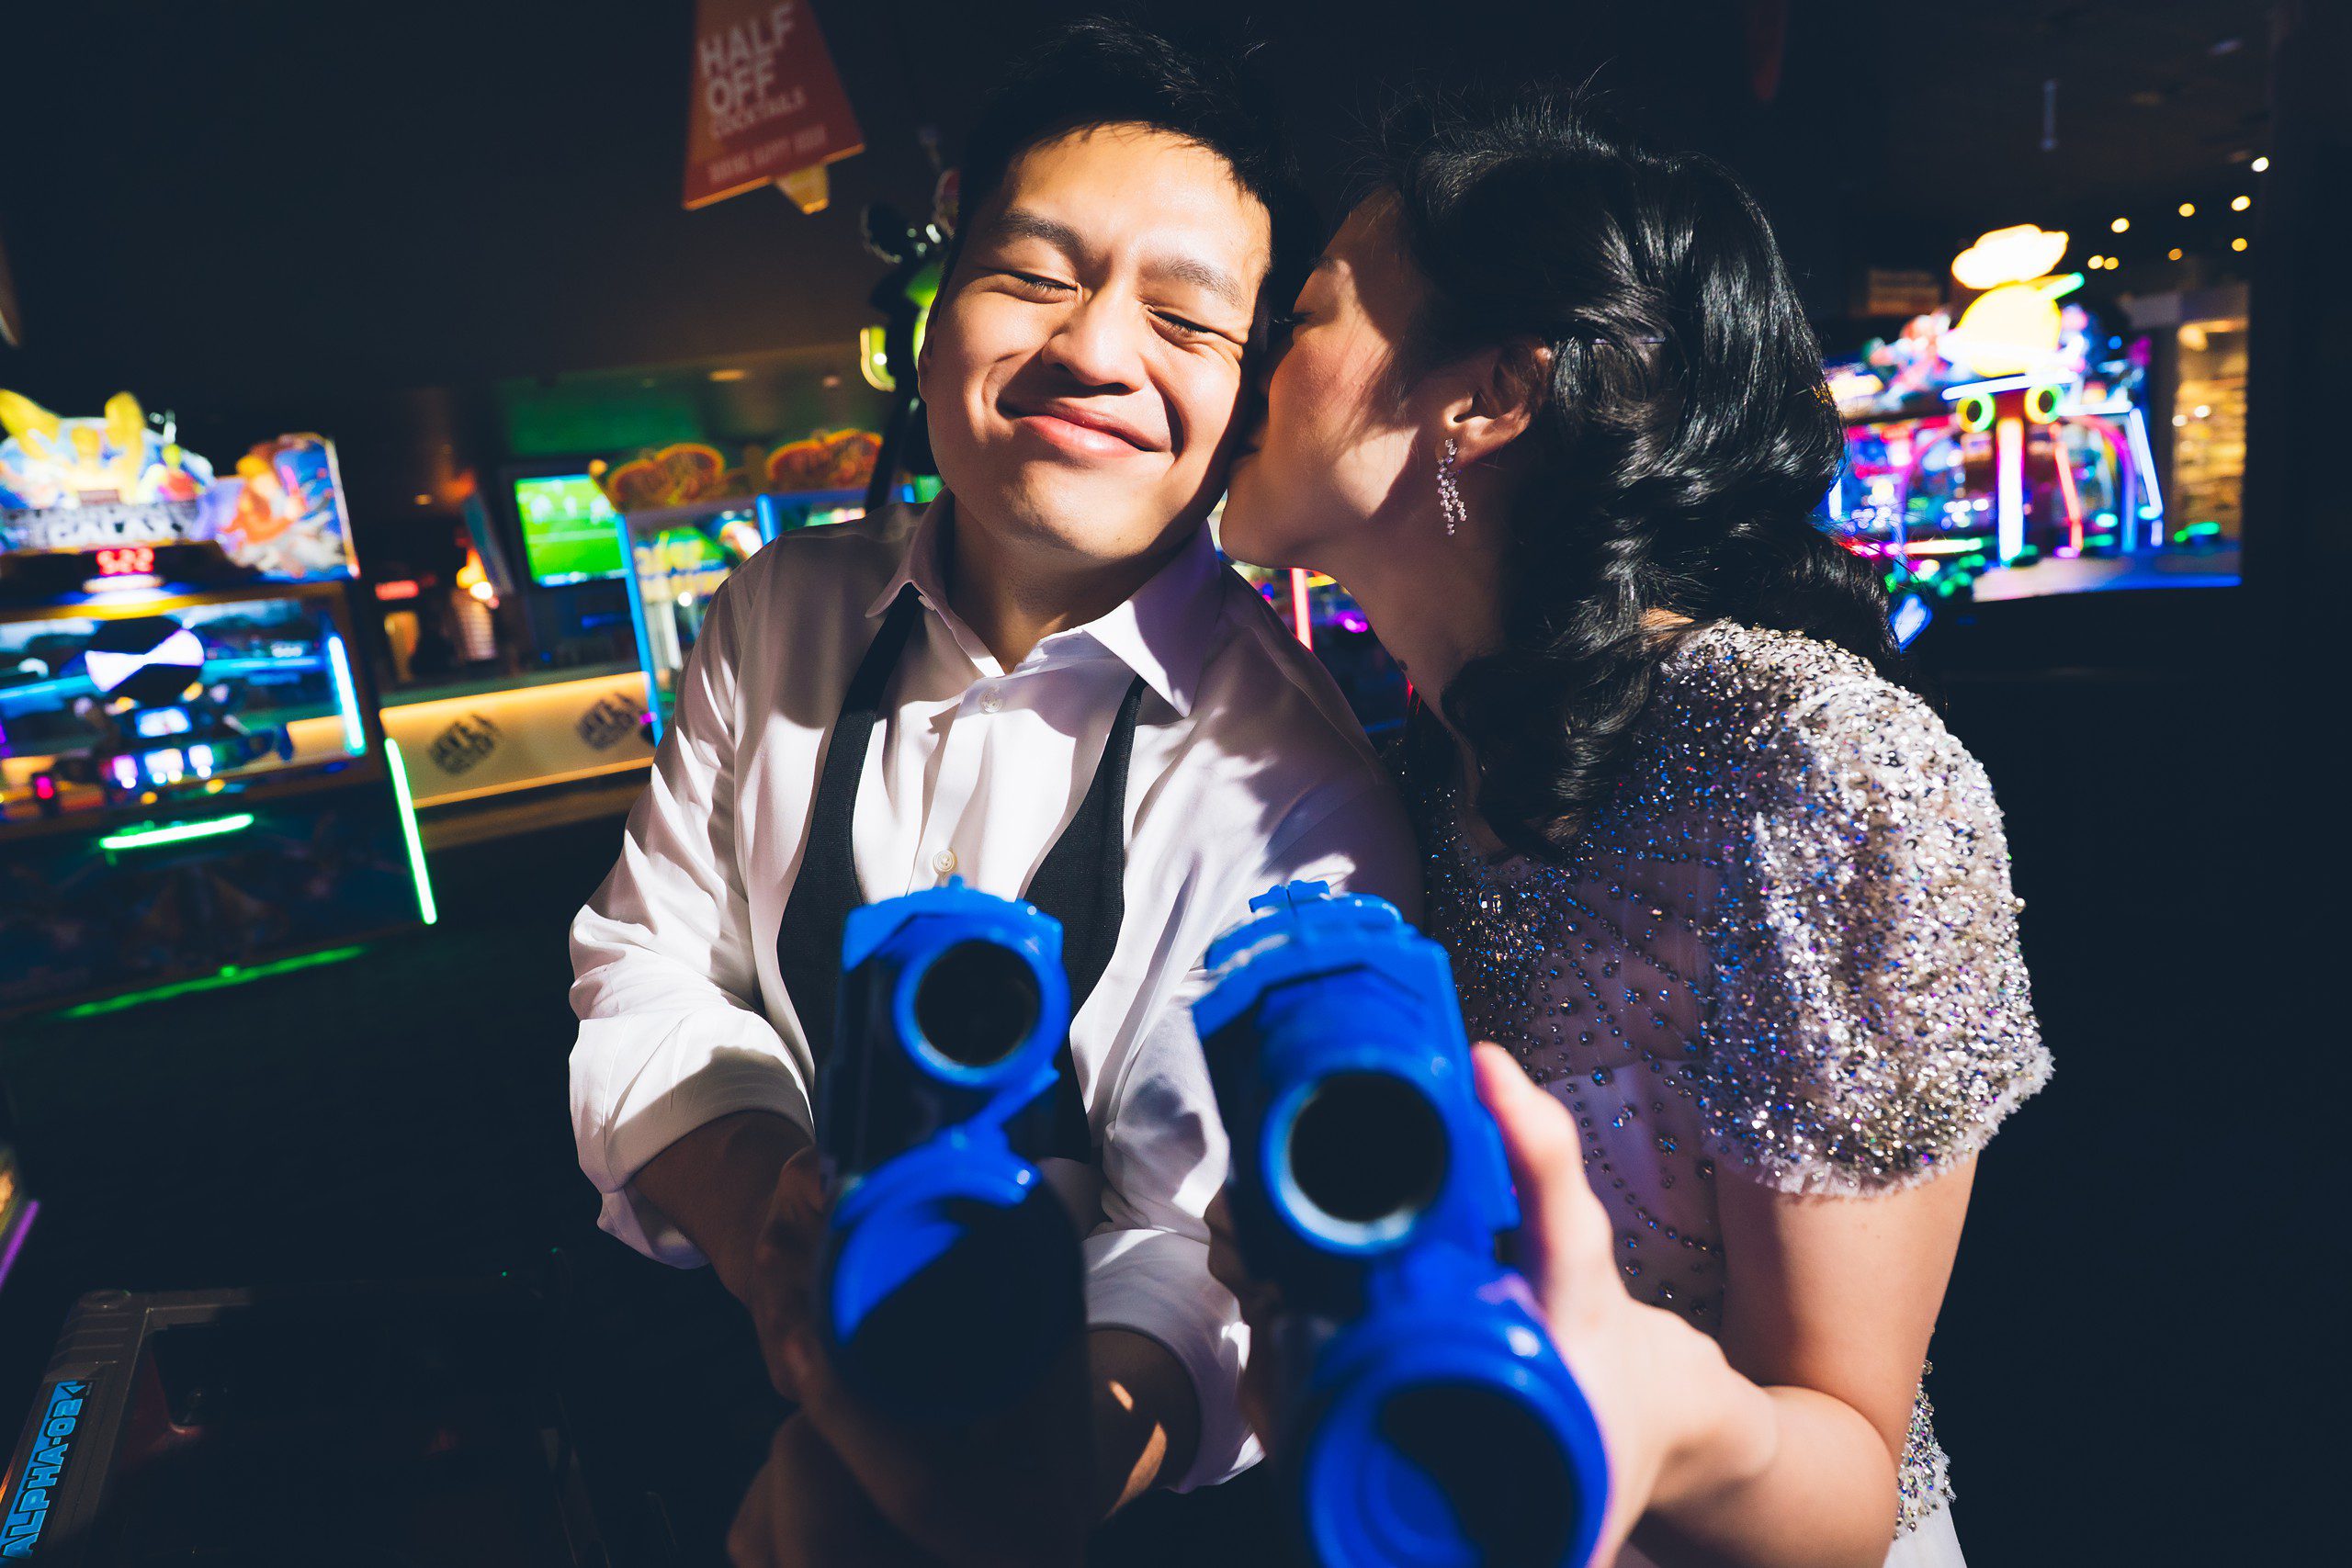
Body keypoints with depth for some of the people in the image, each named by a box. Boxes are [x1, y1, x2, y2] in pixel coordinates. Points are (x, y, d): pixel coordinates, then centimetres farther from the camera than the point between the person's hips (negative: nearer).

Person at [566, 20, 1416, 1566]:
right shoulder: (783, 613, -1)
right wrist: (768, 1208, -18)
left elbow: (1217, 1249, -18)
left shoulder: (1299, 798, -17)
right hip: (749, 1363, 3)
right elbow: (647, 967, 0)